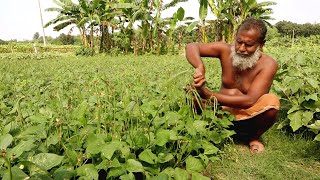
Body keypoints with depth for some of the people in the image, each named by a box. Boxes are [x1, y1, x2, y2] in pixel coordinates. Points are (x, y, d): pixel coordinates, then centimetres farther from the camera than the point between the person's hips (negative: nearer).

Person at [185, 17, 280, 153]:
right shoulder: (226, 50, -11)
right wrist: (200, 67, -38)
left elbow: (249, 101, -30)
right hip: (222, 109, 1)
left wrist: (208, 96, -39)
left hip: (248, 115, -1)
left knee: (272, 102, -32)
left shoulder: (267, 64, -19)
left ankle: (253, 137, -1)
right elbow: (191, 47, -15)